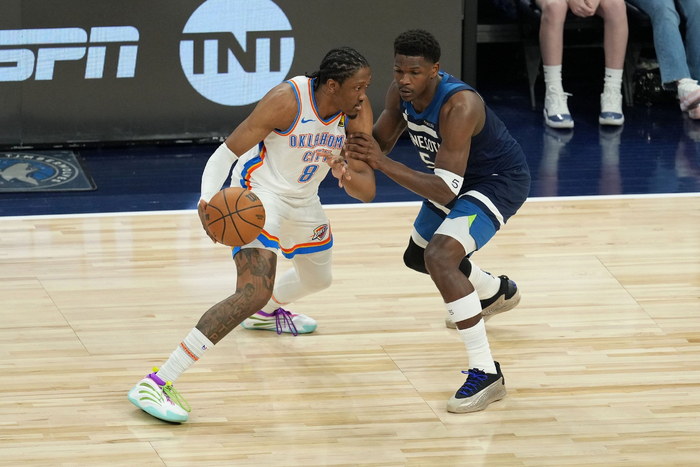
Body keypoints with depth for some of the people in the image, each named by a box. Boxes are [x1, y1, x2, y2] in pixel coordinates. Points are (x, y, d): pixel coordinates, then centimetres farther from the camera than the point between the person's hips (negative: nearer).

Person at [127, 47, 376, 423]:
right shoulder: (287, 100, -30)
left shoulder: (357, 111, -14)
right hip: (258, 193, -7)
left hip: (302, 201, 7)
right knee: (254, 292, -28)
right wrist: (208, 200, -46)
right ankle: (157, 383, -32)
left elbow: (367, 191, -15)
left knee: (317, 279, 30)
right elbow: (226, 152, -27)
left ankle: (267, 310, 68)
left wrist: (347, 176, -39)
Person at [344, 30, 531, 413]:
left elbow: (445, 192, -40)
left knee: (440, 256, -30)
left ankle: (486, 374, -24)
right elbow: (381, 141, 2)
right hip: (460, 176, 9)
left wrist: (383, 163, -45)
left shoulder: (459, 106, -38)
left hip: (500, 180, -9)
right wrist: (357, 153, -22)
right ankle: (497, 293, 56)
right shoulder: (401, 93, -14)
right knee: (418, 256, 26)